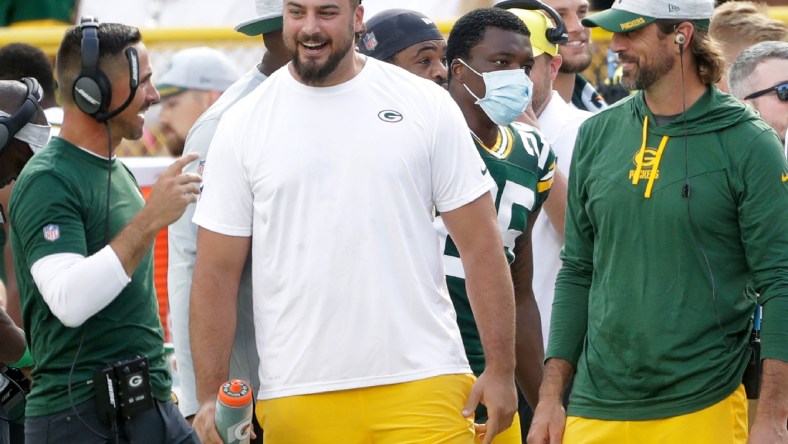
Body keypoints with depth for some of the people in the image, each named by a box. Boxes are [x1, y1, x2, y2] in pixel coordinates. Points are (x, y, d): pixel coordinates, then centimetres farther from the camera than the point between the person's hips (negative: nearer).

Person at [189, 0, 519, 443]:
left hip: (424, 389, -1)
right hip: (296, 401, 1)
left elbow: (481, 246, 4)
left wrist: (501, 370, -1)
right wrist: (211, 397, -2)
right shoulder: (243, 125, 5)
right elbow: (217, 273, 5)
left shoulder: (426, 105, 4)